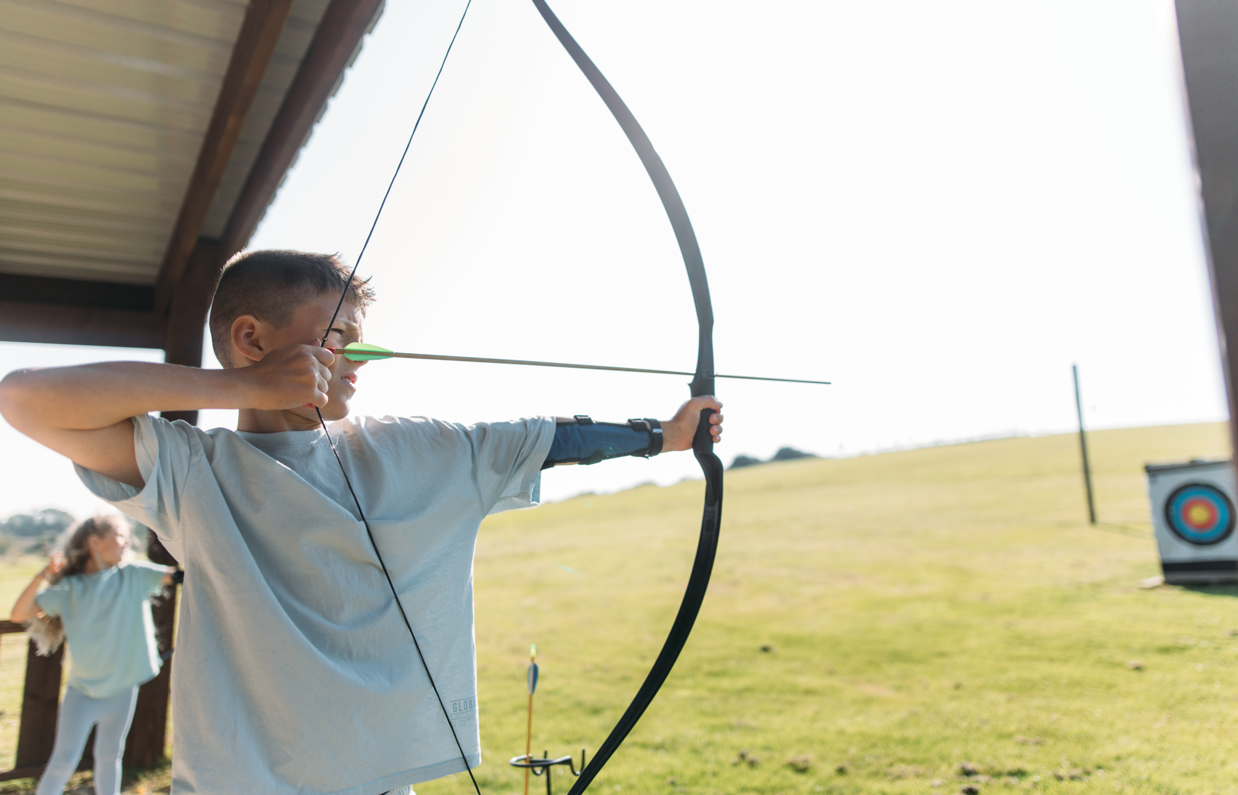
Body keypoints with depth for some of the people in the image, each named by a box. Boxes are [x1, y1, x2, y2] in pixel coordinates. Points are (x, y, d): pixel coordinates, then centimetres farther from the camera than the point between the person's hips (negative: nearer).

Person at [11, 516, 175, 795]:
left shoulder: (134, 575, -5)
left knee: (109, 756, 13)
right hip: (82, 690, -1)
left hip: (122, 689, 1)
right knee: (64, 760, 2)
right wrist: (43, 575, -23)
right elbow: (18, 615, -10)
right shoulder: (69, 588, -4)